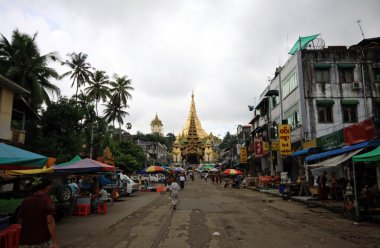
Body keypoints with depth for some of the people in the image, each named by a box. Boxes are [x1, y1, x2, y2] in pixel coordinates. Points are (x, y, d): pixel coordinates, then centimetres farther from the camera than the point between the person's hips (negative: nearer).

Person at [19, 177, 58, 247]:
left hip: (25, 242, 5)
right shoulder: (47, 200, -10)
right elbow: (50, 221, -18)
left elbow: (20, 220, 16)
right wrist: (55, 242, -19)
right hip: (43, 241, -5)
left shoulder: (25, 201, 7)